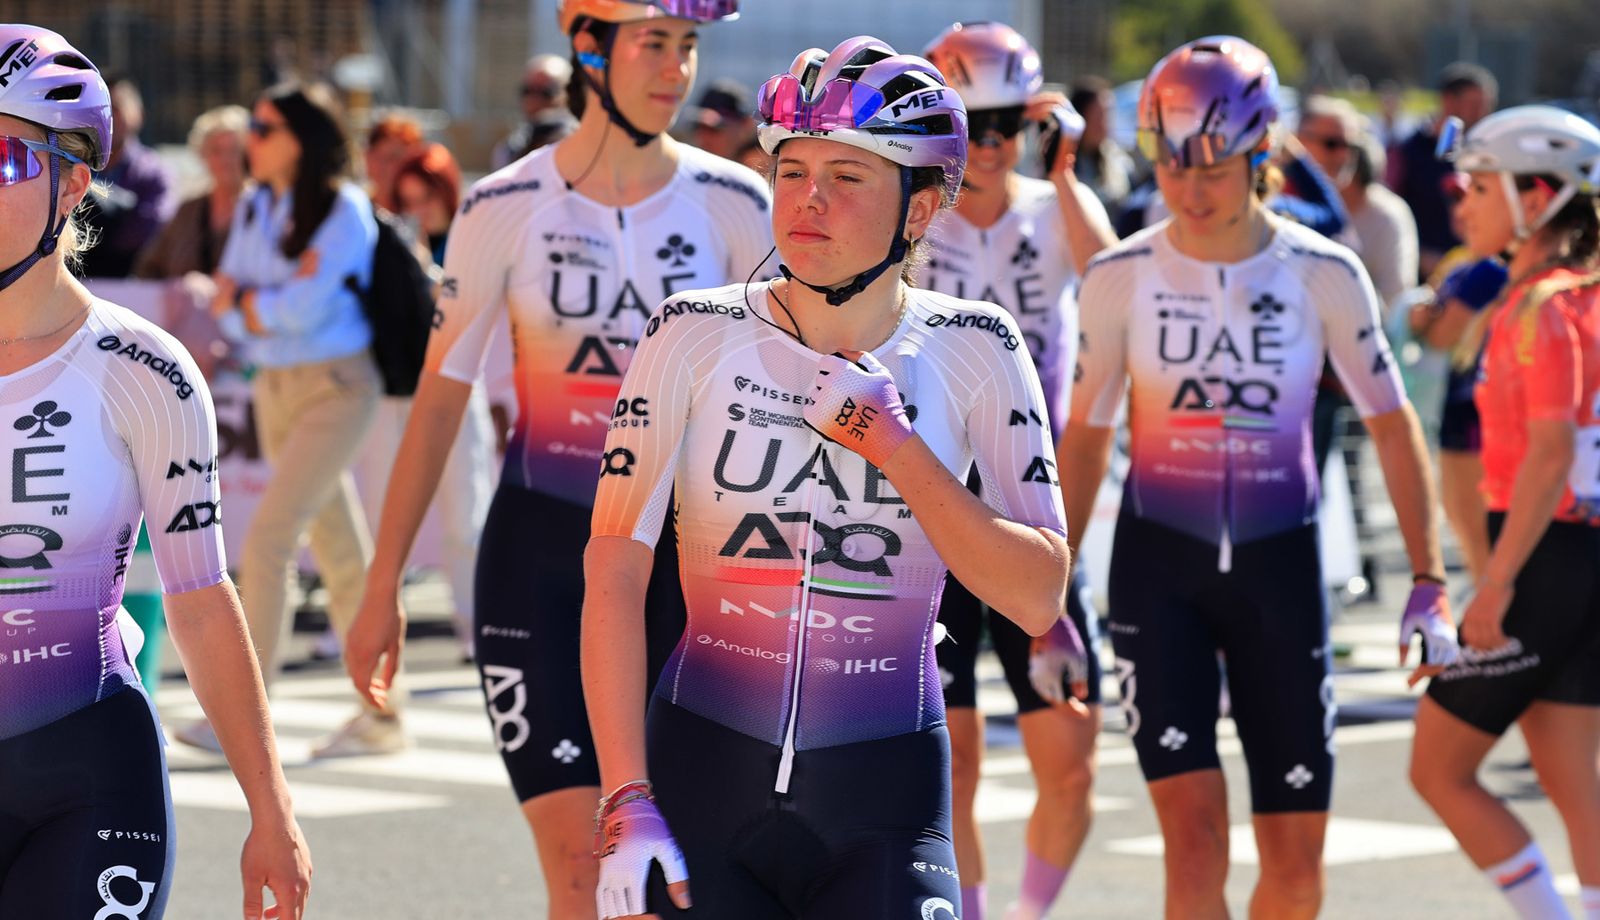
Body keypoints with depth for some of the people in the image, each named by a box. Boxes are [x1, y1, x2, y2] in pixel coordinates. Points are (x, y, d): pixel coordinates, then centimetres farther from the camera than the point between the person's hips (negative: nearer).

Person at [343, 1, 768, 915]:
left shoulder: (735, 206, -1)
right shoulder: (507, 207, -3)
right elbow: (440, 396, 4)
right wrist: (384, 585, 4)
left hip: (689, 554, 1)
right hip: (541, 551, -1)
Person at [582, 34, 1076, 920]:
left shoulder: (973, 350, 0)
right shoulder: (696, 336, -2)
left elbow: (1037, 598, -5)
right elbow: (612, 575, -5)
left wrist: (894, 446, -13)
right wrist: (625, 803, -12)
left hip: (885, 793, 0)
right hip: (701, 774, 0)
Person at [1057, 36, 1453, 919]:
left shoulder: (1323, 275, -6)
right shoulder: (1120, 277, -6)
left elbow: (1389, 421, 3)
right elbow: (1086, 433, 6)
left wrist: (1428, 582, -2)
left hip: (1280, 565, 1)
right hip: (1159, 567, -1)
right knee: (1195, 846, -14)